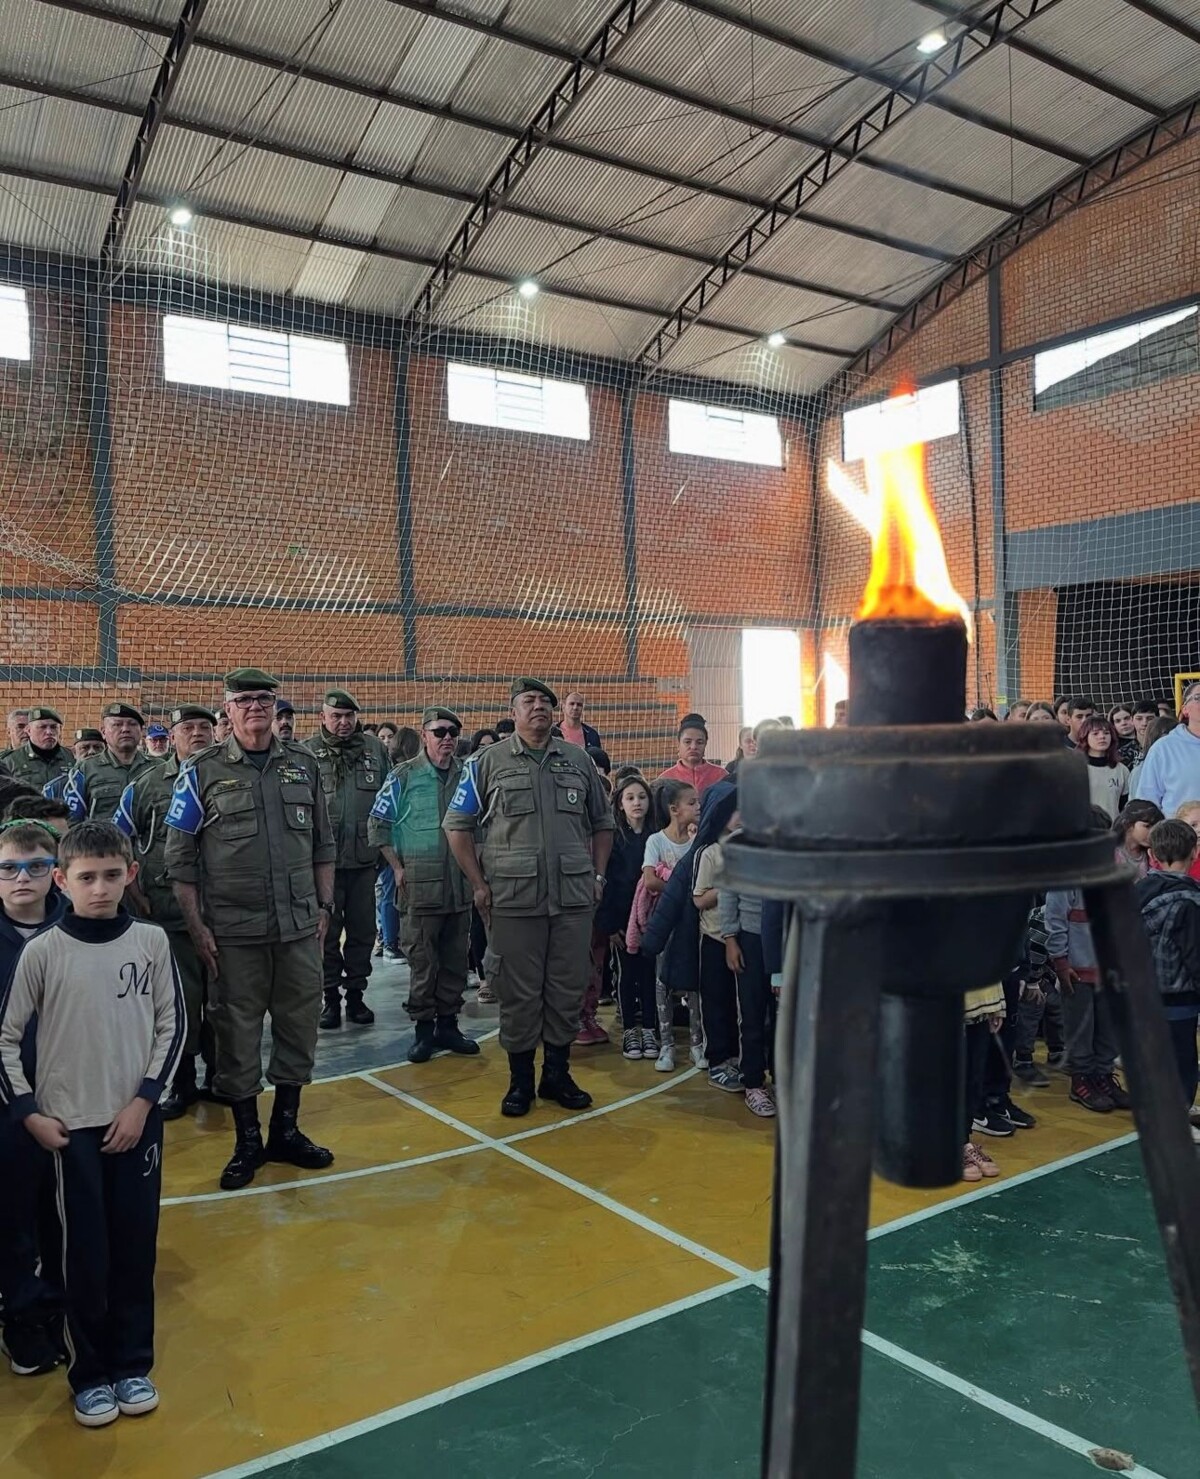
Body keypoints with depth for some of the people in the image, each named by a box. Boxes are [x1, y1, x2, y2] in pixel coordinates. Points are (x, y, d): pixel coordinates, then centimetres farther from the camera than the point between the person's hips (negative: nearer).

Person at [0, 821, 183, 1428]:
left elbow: (171, 1026, 1)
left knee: (136, 1247, 10)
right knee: (86, 1254, 7)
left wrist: (142, 1100, -5)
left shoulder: (151, 941, -5)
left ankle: (133, 1365, 28)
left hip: (138, 1119, 2)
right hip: (70, 1126, -1)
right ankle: (90, 1373, 25)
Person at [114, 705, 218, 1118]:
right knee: (180, 1000, 4)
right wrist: (138, 898, -2)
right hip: (170, 916, -1)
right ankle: (182, 1084, 18)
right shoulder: (147, 785, 3)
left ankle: (220, 1077, 24)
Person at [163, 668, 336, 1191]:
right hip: (233, 931, -3)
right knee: (237, 1031, 5)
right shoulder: (203, 772, -2)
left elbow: (323, 844, 13)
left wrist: (324, 906, 9)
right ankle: (247, 1139, 20)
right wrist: (196, 925, -5)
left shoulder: (304, 765, 7)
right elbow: (179, 856, -1)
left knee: (299, 1024, 10)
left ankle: (286, 1129, 26)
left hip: (300, 926, 3)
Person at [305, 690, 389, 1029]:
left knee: (362, 930, 10)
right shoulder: (307, 754, -2)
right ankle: (330, 996, 17)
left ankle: (355, 993, 22)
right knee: (326, 931, 6)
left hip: (365, 858, 3)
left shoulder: (375, 749, 7)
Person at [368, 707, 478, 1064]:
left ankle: (448, 1024, 22)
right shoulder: (404, 776, -4)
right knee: (422, 960, 1)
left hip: (461, 883, 4)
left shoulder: (468, 775, 6)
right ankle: (423, 1028, 13)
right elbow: (378, 824, -1)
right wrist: (398, 868, -5)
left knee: (456, 959, 10)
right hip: (419, 884, -3)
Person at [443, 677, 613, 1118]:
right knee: (518, 992, 4)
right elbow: (457, 824, 5)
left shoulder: (578, 760, 10)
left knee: (568, 988, 8)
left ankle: (557, 1073, 24)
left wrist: (598, 875, 9)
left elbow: (601, 823, 19)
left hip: (574, 896, 3)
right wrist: (479, 884, -2)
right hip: (513, 898, -2)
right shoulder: (488, 762, 3)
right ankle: (520, 1079, 19)